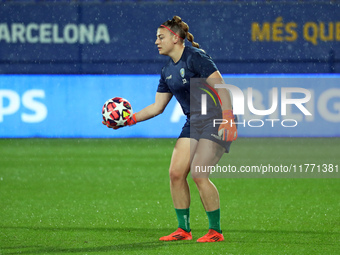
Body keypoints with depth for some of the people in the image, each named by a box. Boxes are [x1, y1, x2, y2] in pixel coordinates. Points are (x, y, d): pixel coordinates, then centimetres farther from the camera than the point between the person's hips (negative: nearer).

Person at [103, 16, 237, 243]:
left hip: (216, 120, -8)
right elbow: (157, 107, 18)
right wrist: (130, 120, 9)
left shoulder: (195, 57, -14)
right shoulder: (168, 71, 12)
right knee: (176, 172, -2)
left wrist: (228, 119, -27)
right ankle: (184, 229, 8)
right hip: (193, 122, 8)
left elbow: (221, 88, -19)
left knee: (198, 174, -17)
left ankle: (215, 231, -6)